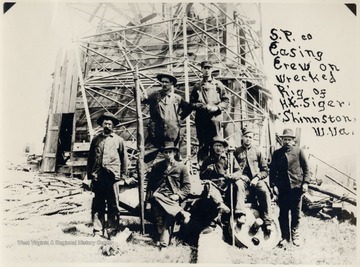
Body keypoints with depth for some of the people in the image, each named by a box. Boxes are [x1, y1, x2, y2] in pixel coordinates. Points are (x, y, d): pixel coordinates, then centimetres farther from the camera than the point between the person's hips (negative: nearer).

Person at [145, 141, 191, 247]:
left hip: (173, 198, -2)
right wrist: (148, 201, 4)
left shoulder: (181, 167, 11)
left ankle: (163, 240, -24)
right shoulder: (156, 166, 15)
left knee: (169, 214, -29)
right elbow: (150, 185, 14)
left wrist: (178, 195, -7)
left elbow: (187, 186, 10)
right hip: (158, 195, 3)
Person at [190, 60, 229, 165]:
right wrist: (204, 106, -9)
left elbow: (226, 101, 7)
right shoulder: (197, 86, 12)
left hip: (215, 118, 0)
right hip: (201, 118, 0)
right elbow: (192, 103, 7)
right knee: (203, 144, 0)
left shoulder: (218, 85, 11)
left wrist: (216, 107, -10)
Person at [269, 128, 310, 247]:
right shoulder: (276, 154, 8)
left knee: (296, 214, 7)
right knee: (283, 214, 5)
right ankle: (285, 236, 16)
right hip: (282, 188, 1)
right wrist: (273, 185, -3)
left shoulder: (299, 151, 5)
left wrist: (305, 182, -6)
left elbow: (306, 168, 4)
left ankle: (295, 236, 21)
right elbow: (272, 170, 7)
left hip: (296, 187, -1)